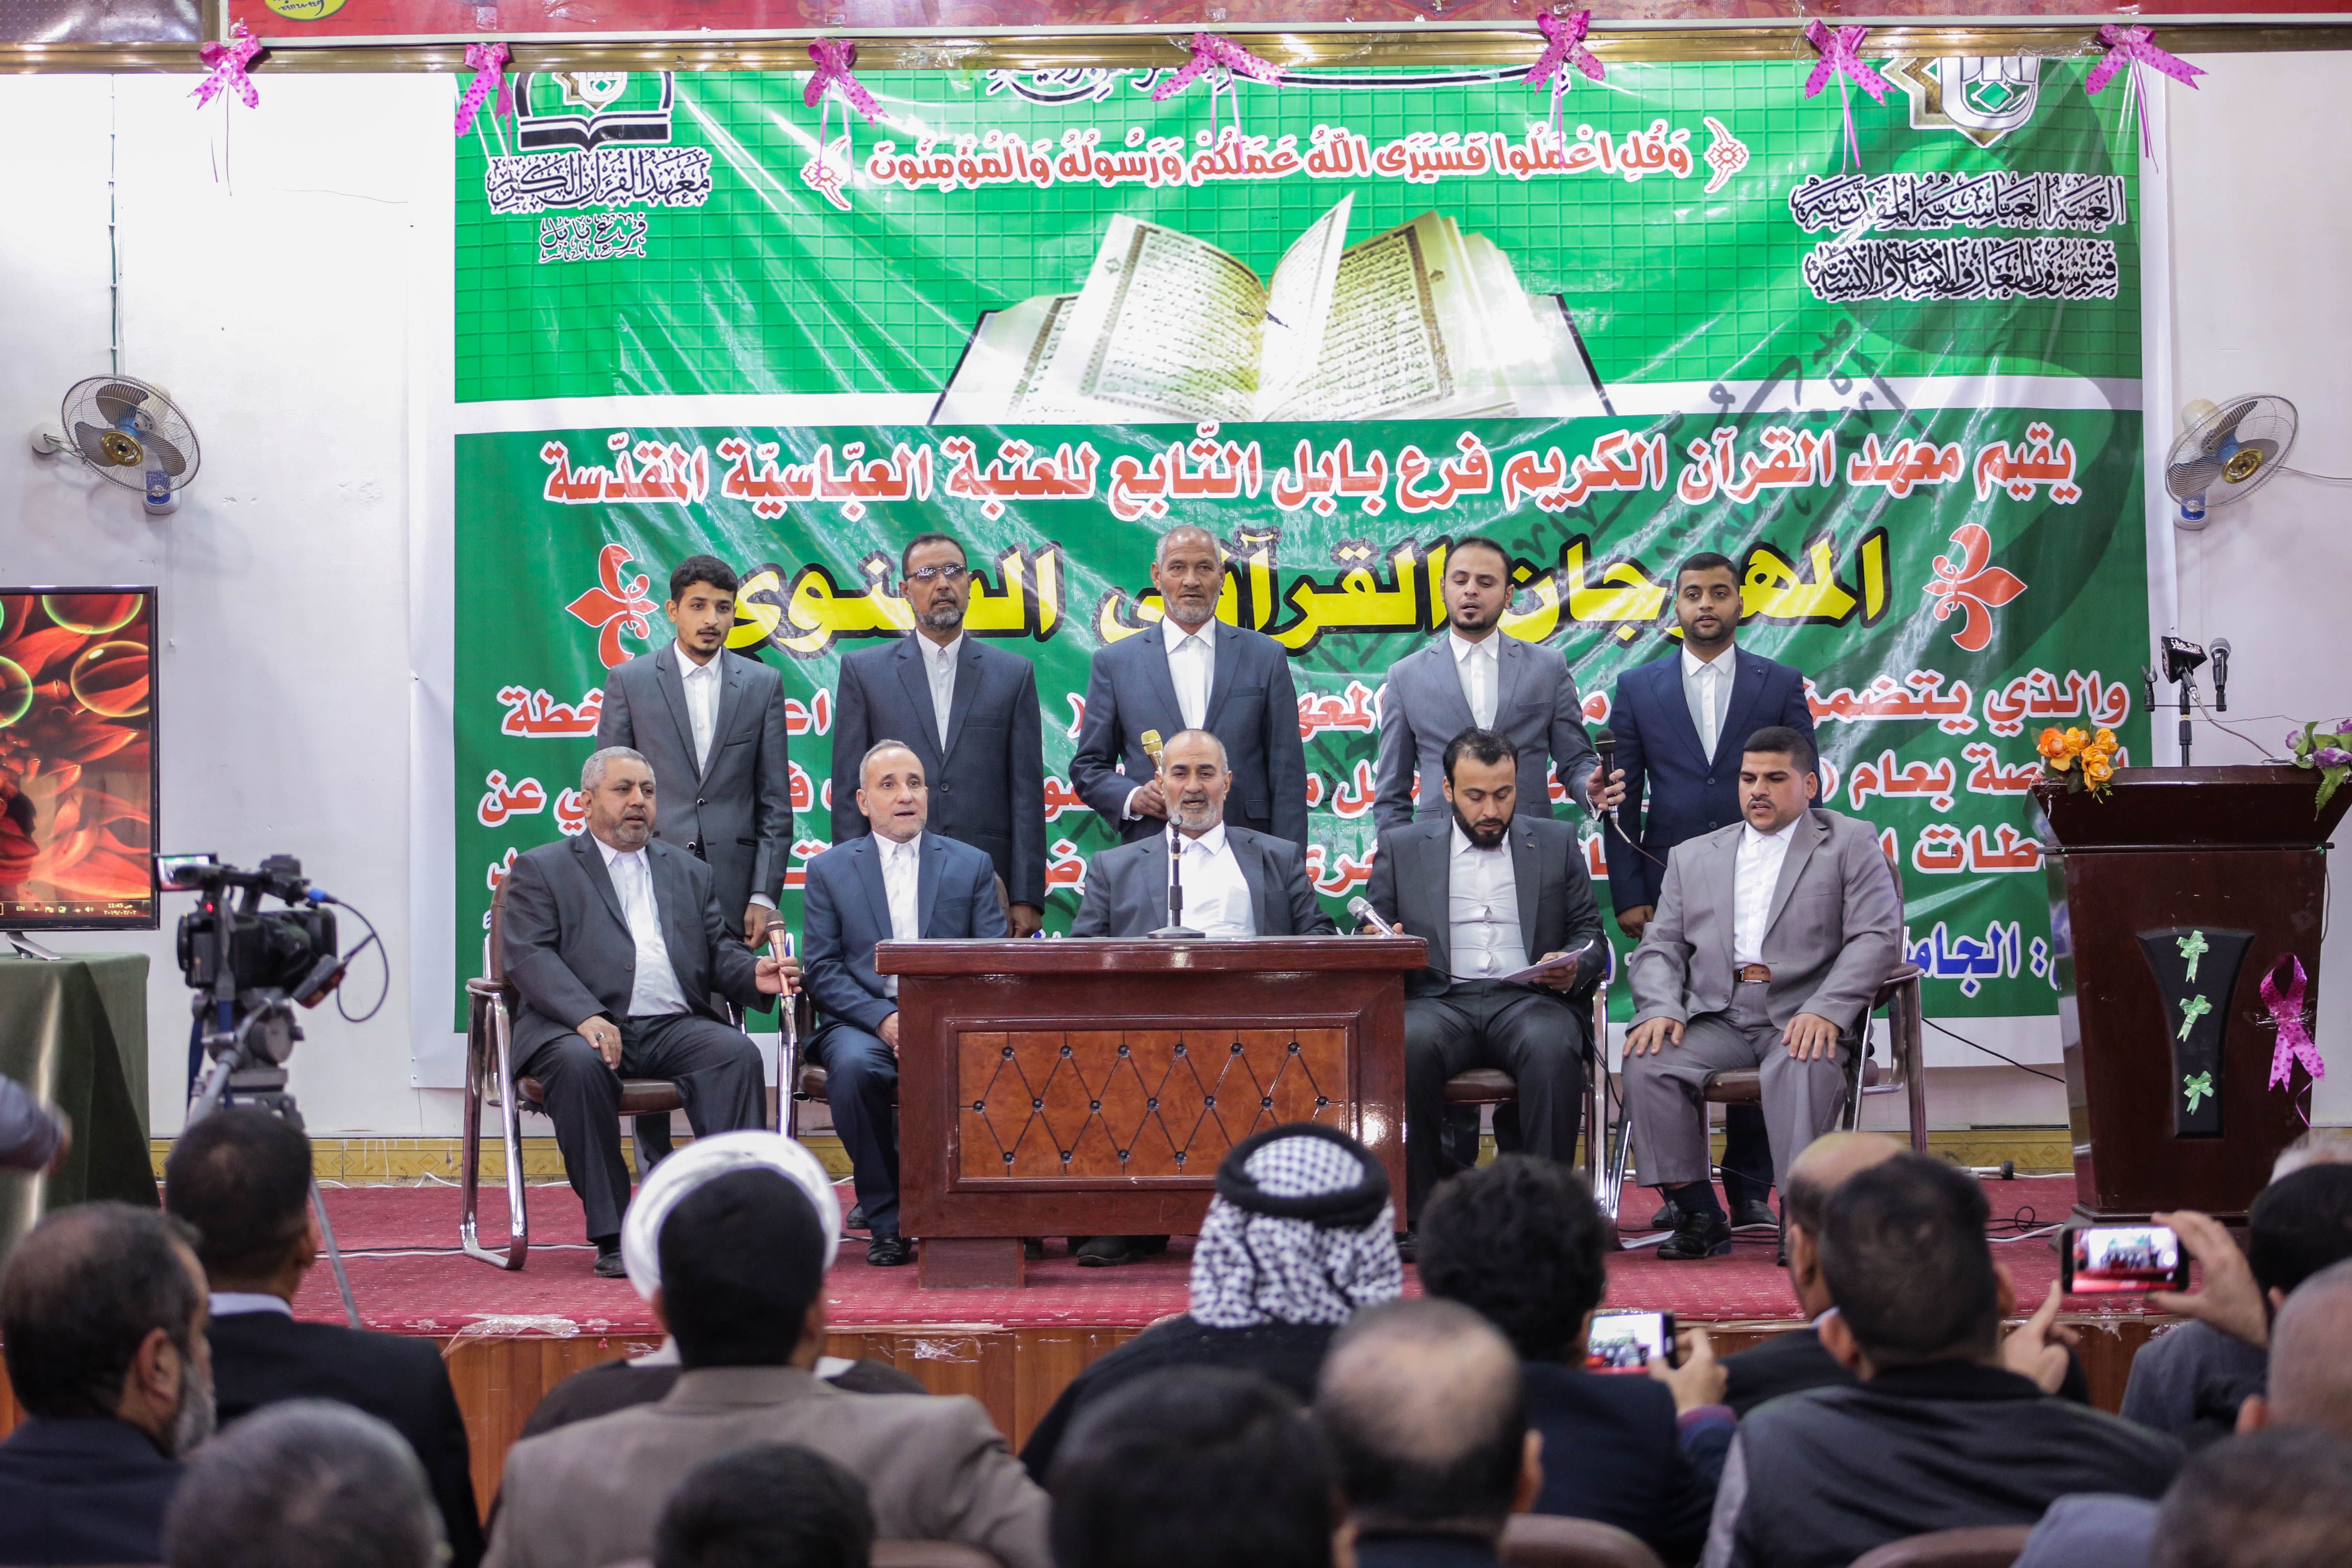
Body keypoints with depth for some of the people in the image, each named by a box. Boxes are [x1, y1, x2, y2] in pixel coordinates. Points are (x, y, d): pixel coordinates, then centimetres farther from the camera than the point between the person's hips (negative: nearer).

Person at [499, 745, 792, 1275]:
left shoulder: (689, 872, 27)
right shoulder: (540, 869, 13)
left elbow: (718, 951, 21)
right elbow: (528, 956, -2)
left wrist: (753, 974, -5)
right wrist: (586, 1016, -20)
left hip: (675, 1027, 3)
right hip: (579, 1029, -3)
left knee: (737, 1052, -27)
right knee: (579, 1064, -37)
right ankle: (613, 1237, -29)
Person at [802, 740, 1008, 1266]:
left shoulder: (972, 866, 16)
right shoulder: (828, 870, 13)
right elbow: (823, 970, 4)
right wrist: (883, 1019, -14)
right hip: (863, 1021, 0)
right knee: (855, 1066, -35)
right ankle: (885, 1222, -20)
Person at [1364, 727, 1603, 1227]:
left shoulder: (1558, 843, 18)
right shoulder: (1401, 847, 18)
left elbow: (1590, 936, 17)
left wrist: (1572, 969, -7)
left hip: (1528, 999, 0)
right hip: (1439, 1000, 0)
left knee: (1552, 1047, -36)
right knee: (1408, 1045, -35)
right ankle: (1421, 1212, -25)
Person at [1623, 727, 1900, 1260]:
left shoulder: (1851, 844, 10)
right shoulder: (1693, 857, 22)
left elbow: (1878, 937, -3)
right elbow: (1660, 946, 16)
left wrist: (1825, 1010, -19)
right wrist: (1660, 1008, -7)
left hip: (1804, 1019, -3)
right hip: (1717, 1018, 3)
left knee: (1804, 1068, -37)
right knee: (1646, 1062, -25)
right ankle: (1701, 1217, -16)